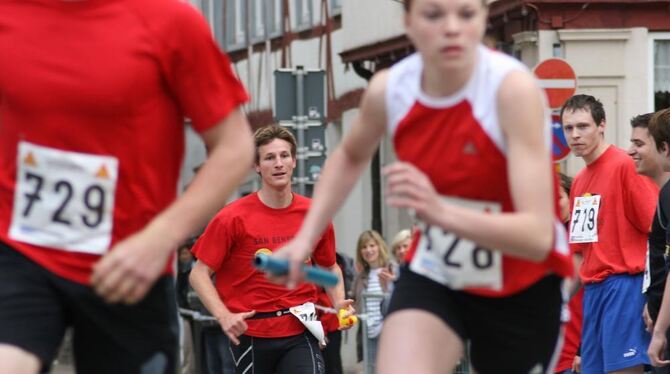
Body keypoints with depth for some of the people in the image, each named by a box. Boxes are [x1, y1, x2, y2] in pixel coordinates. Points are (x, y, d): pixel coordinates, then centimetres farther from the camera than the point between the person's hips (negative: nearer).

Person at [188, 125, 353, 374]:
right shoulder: (233, 218, -7)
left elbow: (330, 268, 19)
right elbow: (200, 274, -5)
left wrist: (338, 303, 1)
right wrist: (224, 316, -19)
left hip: (299, 333, 1)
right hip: (249, 333, -1)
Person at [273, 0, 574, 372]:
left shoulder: (513, 88, -27)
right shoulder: (389, 89, -12)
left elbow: (537, 236, -36)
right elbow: (350, 157, 15)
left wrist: (442, 212, -51)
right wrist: (306, 237, 5)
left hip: (523, 287, -3)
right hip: (434, 274, 3)